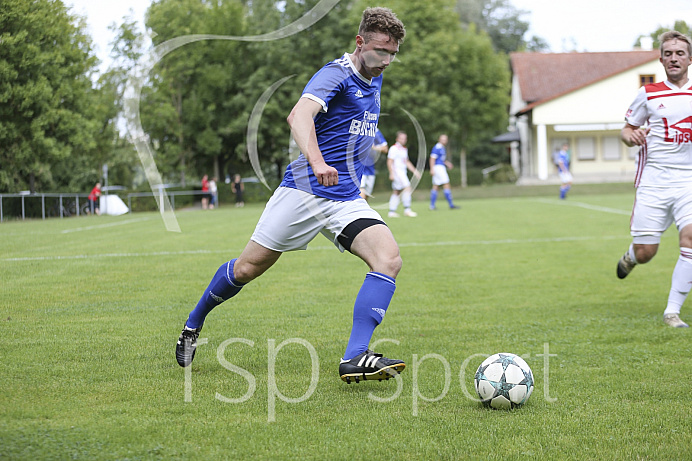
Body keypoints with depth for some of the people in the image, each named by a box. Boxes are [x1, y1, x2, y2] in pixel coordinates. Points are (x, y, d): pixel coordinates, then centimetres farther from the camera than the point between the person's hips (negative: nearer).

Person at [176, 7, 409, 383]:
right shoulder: (335, 74, -13)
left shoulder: (374, 80, 13)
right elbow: (299, 116, -34)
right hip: (304, 191, -6)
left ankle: (355, 359, -27)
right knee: (247, 268, 2)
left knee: (389, 259, -19)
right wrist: (317, 162, -50)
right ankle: (193, 325, 29)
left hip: (346, 200, 6)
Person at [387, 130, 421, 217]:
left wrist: (414, 171, 22)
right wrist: (392, 173, -20)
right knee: (407, 188, -17)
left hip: (403, 172, 9)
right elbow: (389, 162, -13)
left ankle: (392, 211, 11)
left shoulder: (405, 149, 18)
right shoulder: (394, 148, -9)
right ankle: (407, 209, -17)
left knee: (396, 192, 9)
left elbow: (407, 162, 27)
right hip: (396, 171, -9)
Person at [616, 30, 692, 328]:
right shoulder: (648, 94, 7)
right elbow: (627, 129, 15)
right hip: (653, 180, 0)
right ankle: (630, 256, 38)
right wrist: (631, 136, -8)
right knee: (645, 253, -1)